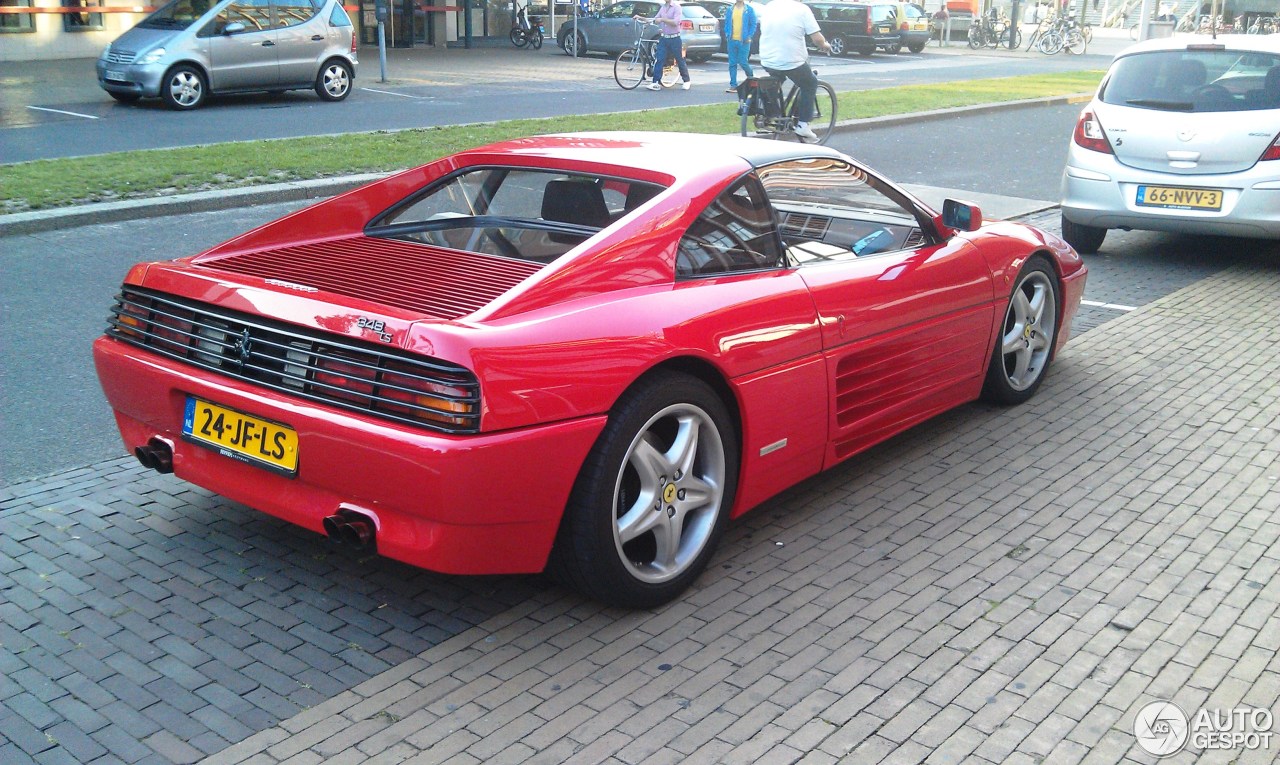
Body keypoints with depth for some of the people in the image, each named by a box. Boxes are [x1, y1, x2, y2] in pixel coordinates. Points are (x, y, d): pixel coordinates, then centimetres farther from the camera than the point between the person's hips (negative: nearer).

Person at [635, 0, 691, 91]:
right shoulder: (663, 7, 11)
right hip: (663, 38, 5)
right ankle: (656, 83, -8)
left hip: (674, 39, -5)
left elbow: (676, 22, -20)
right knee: (659, 60, -6)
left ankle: (686, 81, 22)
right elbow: (654, 20, 12)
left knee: (680, 60, 6)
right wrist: (641, 18, 3)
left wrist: (662, 19, -25)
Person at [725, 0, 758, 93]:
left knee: (743, 62, -6)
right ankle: (733, 86, 7)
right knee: (732, 64, 2)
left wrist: (749, 36, -9)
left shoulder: (749, 10, 1)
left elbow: (753, 24, 0)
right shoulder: (730, 10, 11)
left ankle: (751, 77, 22)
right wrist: (727, 34, 2)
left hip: (744, 41, -4)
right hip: (732, 41, 4)